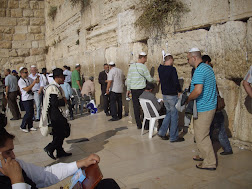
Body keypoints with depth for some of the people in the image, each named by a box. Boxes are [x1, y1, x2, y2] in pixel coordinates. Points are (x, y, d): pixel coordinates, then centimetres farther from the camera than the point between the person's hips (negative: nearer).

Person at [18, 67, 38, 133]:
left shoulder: (28, 78, 6)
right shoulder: (21, 81, -14)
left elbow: (37, 82, 16)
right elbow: (27, 89, -22)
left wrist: (37, 78, -6)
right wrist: (33, 83, -24)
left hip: (30, 98, 7)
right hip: (26, 99, -7)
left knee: (31, 113, 10)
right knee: (28, 113, -8)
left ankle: (30, 126, 22)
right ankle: (23, 127, 8)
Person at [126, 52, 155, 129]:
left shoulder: (131, 66, 7)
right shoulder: (143, 67, -10)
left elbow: (128, 79, 10)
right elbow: (149, 79, -5)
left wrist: (128, 89, 17)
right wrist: (154, 80, 16)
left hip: (133, 89, 5)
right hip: (141, 89, -5)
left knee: (136, 107, 7)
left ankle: (139, 125, 13)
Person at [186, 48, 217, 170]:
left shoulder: (199, 70, -20)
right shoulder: (208, 67, 12)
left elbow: (198, 91, -30)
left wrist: (188, 99, -13)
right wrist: (189, 93, 19)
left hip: (203, 109, -10)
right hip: (209, 106, 10)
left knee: (201, 136, -1)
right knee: (202, 134, 22)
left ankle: (210, 163, 9)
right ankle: (204, 155, 36)